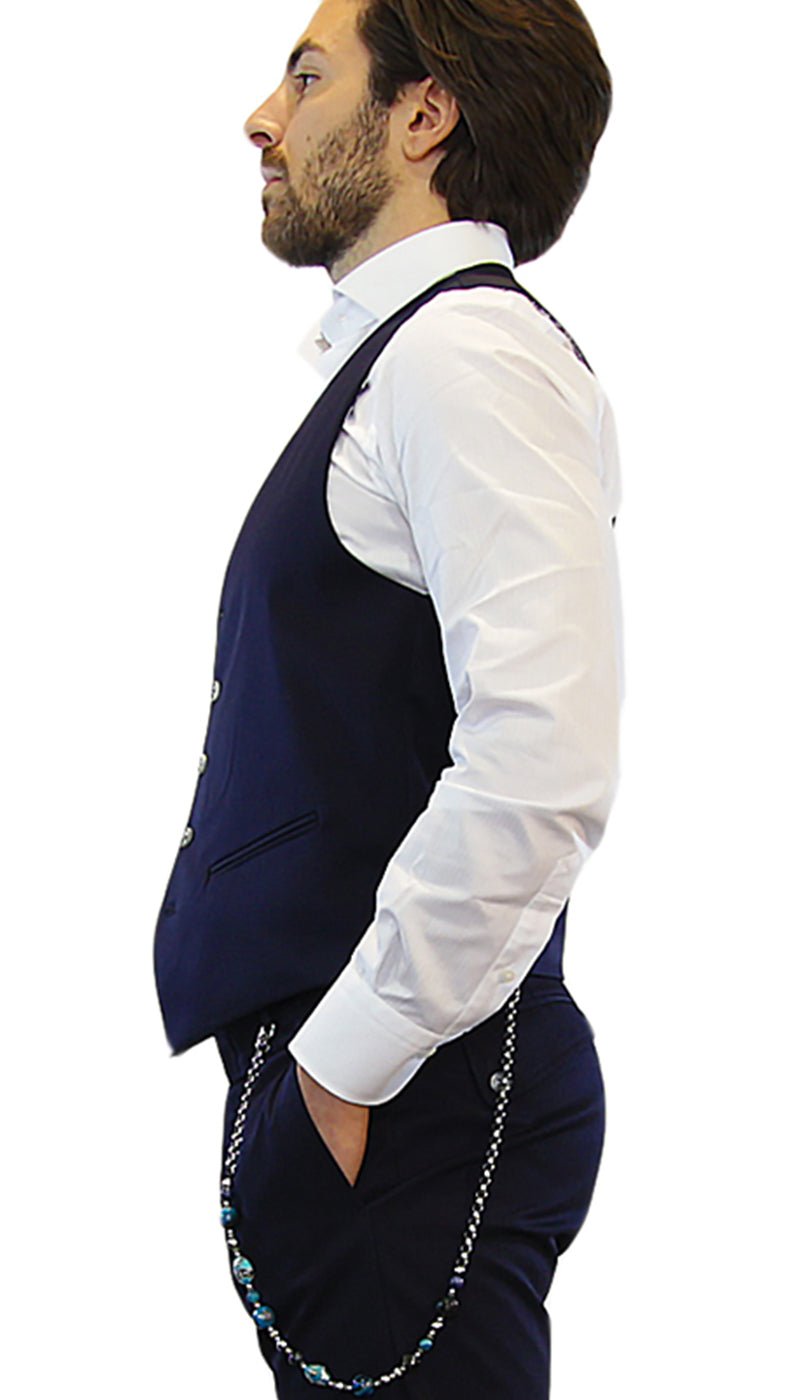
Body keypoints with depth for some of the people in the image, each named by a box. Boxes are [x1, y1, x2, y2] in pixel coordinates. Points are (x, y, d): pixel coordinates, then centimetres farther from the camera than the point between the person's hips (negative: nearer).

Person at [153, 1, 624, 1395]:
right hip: (344, 1072, 9)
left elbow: (541, 771, -26)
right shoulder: (391, 355, 16)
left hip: (403, 1109, -9)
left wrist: (346, 1065, -19)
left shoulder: (470, 351, -15)